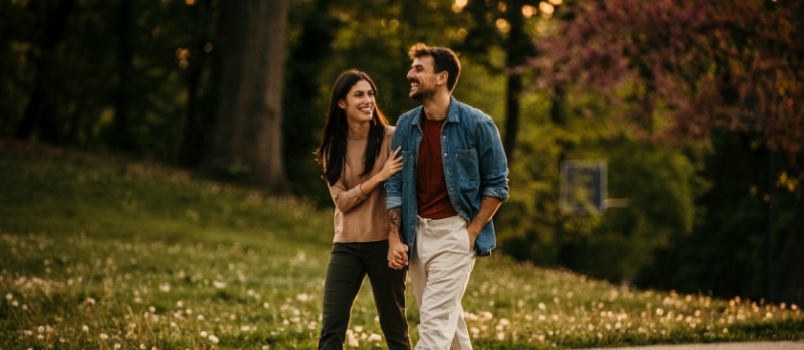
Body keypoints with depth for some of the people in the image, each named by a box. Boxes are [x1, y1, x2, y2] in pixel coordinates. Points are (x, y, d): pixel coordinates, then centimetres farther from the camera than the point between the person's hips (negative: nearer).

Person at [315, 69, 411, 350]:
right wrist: (379, 177, -16)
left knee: (394, 327, 7)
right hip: (346, 245, 3)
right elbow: (341, 200, -2)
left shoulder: (390, 138, -4)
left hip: (384, 243, -3)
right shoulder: (333, 147, 6)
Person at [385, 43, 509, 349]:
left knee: (435, 320, -12)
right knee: (448, 319, 15)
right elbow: (395, 186, 7)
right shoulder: (406, 125, 5)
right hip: (417, 233, 6)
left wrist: (471, 233, -10)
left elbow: (497, 186, -3)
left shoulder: (477, 125, -8)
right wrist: (395, 240, -1)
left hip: (456, 232, -5)